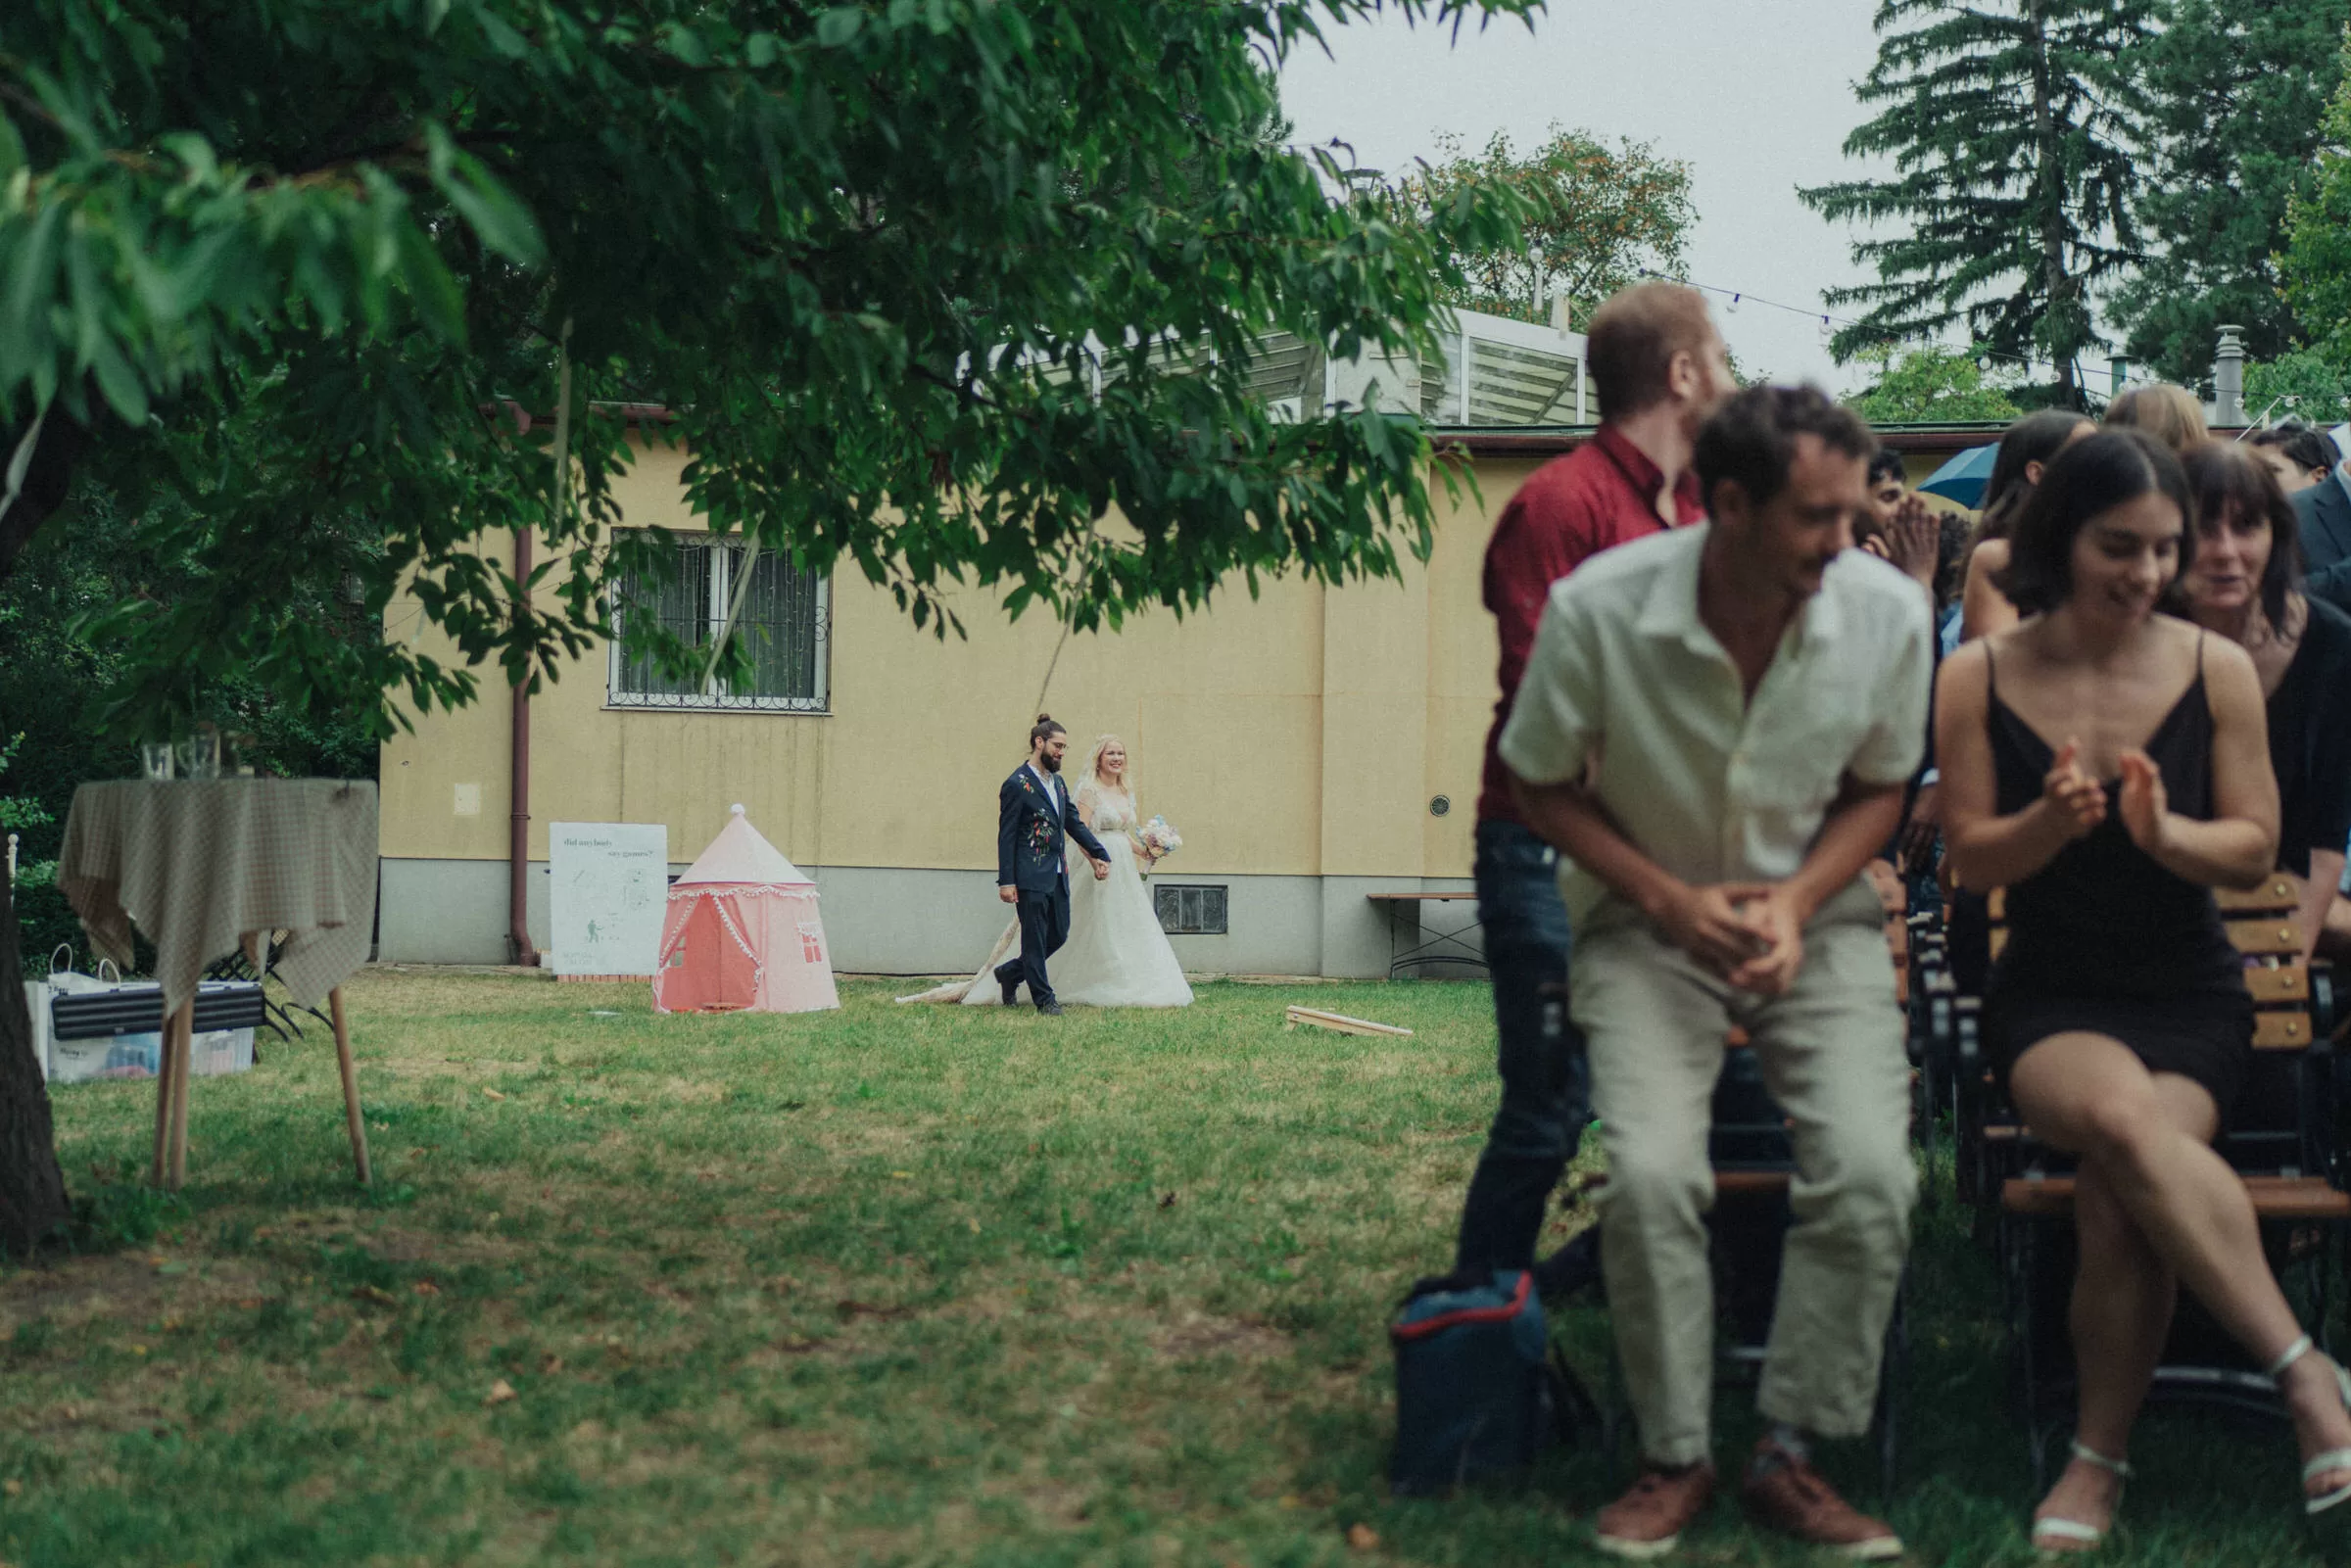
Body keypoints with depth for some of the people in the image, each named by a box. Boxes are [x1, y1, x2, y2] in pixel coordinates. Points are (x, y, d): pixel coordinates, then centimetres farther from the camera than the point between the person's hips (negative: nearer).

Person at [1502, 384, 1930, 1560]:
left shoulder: (1888, 614, -14)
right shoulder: (1597, 609, -19)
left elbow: (1879, 790, 5)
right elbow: (1543, 785, -3)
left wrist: (1796, 900, -13)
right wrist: (1670, 898, -15)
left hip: (1819, 923, 2)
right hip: (1648, 924, -1)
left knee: (1870, 1174, -22)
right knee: (1651, 1173, -26)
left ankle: (1791, 1455, -4)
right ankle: (1674, 1459, -4)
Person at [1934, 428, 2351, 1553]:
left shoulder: (2217, 669, -2)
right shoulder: (1979, 678, -3)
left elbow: (2254, 850, 1)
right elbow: (1970, 858, 1)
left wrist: (2164, 833, -20)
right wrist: (2052, 821, -20)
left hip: (2190, 994, 0)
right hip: (2051, 995, 0)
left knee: (2117, 1193, -30)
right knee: (2125, 1120, -35)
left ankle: (2100, 1459, -11)